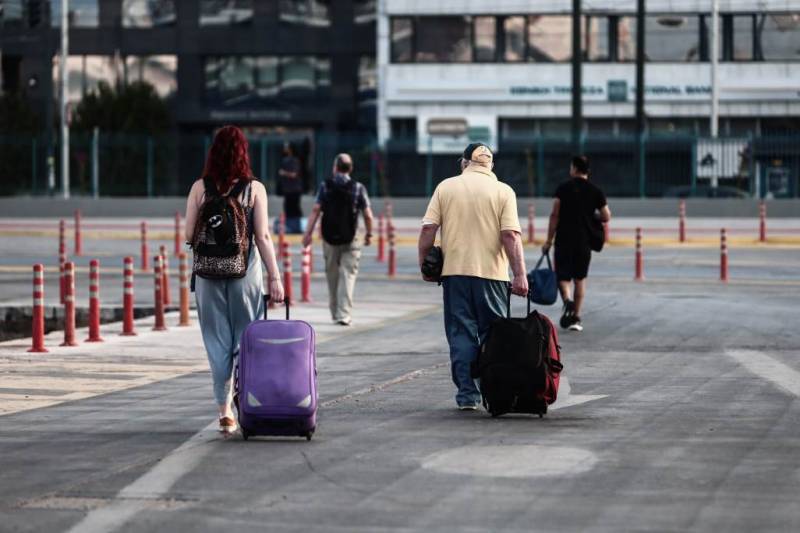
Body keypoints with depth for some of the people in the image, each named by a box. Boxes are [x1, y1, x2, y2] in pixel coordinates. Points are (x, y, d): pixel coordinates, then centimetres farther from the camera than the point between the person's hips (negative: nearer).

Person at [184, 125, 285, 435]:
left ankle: (224, 411, 5)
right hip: (245, 272, -1)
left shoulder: (200, 188, -2)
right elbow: (262, 237, -8)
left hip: (209, 273, 1)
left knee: (218, 342, 7)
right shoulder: (254, 189, -6)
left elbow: (189, 236, -1)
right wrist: (274, 277, -3)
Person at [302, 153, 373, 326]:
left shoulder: (325, 186, 1)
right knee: (347, 276, -2)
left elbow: (316, 210, -6)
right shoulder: (358, 188, -1)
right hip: (350, 240, -1)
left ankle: (335, 312, 24)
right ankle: (344, 314, -12)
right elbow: (368, 215, -2)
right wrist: (369, 234, 13)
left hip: (329, 238, 2)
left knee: (332, 275, 14)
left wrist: (308, 233, -5)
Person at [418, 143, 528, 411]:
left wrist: (424, 264, 9)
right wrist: (520, 275, -11)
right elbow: (510, 235, -9)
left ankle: (467, 394, 0)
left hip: (454, 270, 1)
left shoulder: (445, 187, 4)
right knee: (492, 335, 10)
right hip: (491, 272, -1)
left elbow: (428, 229, -1)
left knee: (461, 335, 5)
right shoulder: (503, 191, -1)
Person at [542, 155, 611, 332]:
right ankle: (576, 317, 11)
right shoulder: (595, 191, 2)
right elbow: (606, 217, 1)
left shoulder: (563, 188, -3)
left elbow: (554, 216, -6)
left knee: (563, 276, 5)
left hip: (564, 240, -2)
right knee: (580, 278, 12)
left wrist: (549, 240, -1)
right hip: (584, 242, 2)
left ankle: (567, 300, -25)